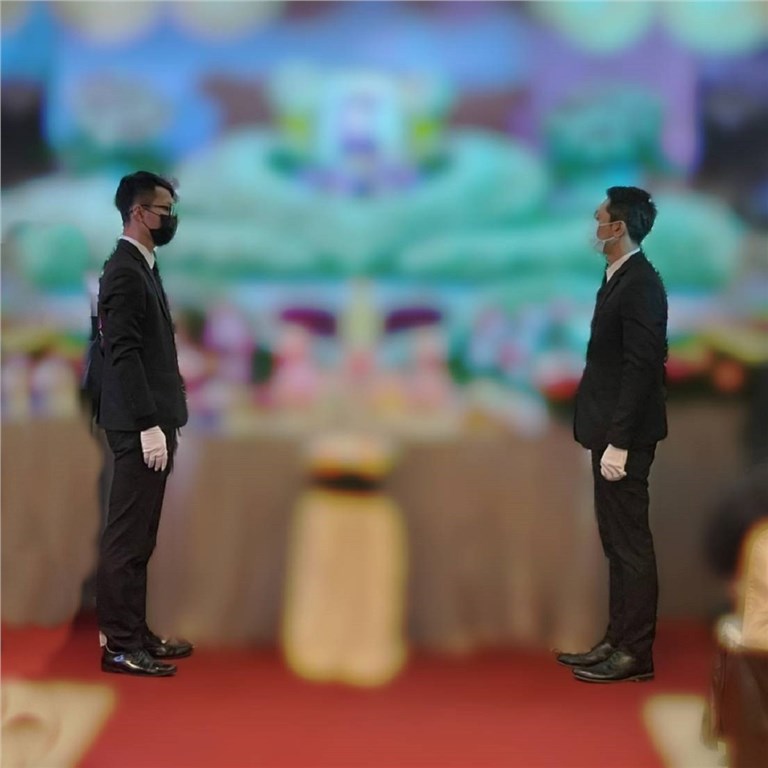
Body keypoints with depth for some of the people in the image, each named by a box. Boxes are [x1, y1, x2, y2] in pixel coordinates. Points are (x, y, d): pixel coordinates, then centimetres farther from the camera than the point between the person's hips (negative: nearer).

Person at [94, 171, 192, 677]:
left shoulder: (143, 268, 16)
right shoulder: (124, 271, -13)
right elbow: (123, 354, -19)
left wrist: (164, 422, 17)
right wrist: (149, 426, -21)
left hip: (152, 421, 10)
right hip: (140, 426, -10)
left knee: (139, 539, 14)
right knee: (127, 539, -5)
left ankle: (136, 634, 21)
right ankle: (119, 646, 0)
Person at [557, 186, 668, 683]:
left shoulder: (640, 284, -17)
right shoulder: (621, 278, 12)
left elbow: (641, 368, -21)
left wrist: (619, 443, -22)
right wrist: (608, 436, 13)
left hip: (626, 435, -10)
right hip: (611, 429, 10)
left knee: (630, 542, -3)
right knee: (618, 542, 14)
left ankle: (636, 654, 4)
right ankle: (619, 642, 23)